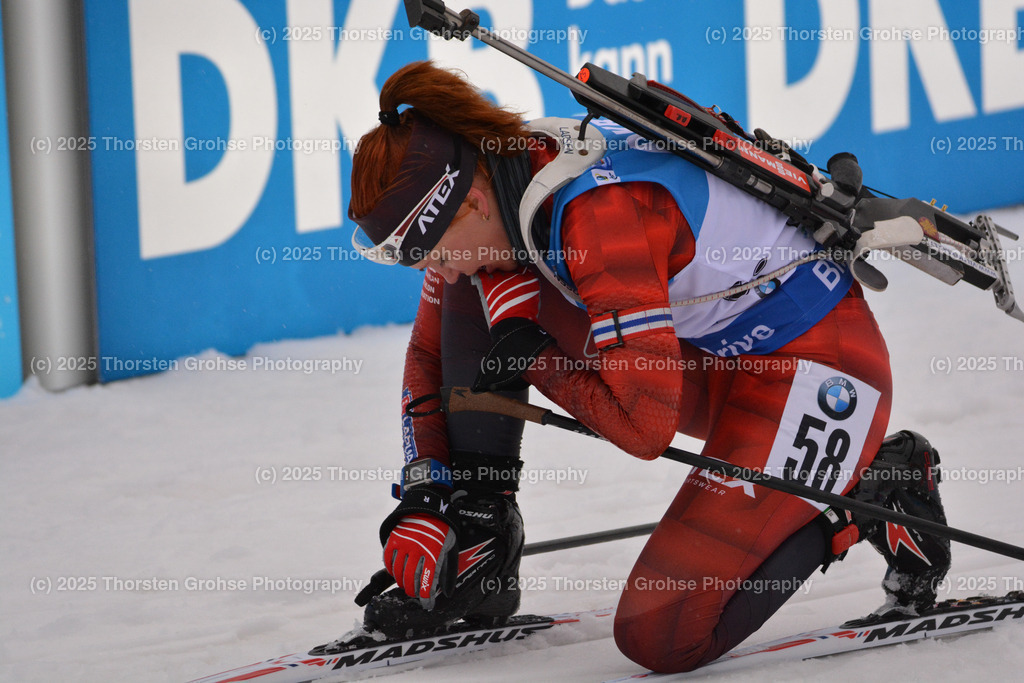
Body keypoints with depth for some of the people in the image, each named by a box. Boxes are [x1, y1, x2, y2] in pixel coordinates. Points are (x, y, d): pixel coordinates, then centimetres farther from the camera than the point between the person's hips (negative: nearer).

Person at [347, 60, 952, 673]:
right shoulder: (485, 177, -5)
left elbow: (646, 426, -32)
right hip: (715, 354, 9)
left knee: (660, 638, -16)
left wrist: (532, 357, -18)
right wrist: (425, 496, -1)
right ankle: (477, 552, 1)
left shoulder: (601, 211, -32)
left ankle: (874, 493, 2)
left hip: (818, 369, -9)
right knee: (478, 294, -5)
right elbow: (432, 353, 9)